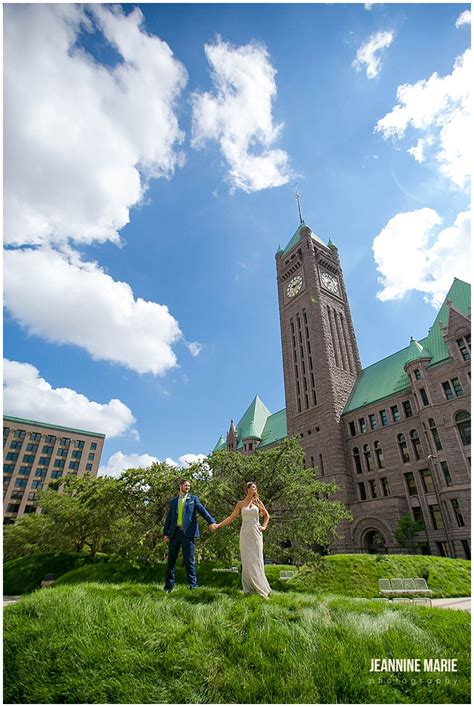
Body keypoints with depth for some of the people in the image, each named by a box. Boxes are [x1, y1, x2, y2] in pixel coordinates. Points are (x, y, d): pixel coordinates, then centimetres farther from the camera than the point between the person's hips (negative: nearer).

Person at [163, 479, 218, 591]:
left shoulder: (193, 499, 7)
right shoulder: (173, 501, 15)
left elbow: (203, 510, -5)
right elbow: (169, 518, 13)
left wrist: (211, 521, -20)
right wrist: (165, 533, 2)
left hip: (187, 533, -3)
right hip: (174, 533, 3)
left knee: (189, 560, 1)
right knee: (171, 560, 8)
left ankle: (193, 584, 14)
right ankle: (169, 585, 21)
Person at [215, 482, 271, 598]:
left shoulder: (258, 502, 6)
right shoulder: (240, 504, 5)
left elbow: (267, 515, 18)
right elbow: (231, 517, 4)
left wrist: (264, 527, 4)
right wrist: (218, 525, -4)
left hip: (256, 534, 0)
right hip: (245, 534, 0)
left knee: (256, 560, -3)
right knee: (247, 561, 0)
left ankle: (260, 588, 7)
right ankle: (249, 589, 10)